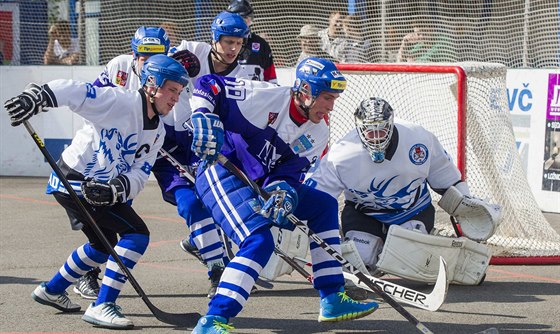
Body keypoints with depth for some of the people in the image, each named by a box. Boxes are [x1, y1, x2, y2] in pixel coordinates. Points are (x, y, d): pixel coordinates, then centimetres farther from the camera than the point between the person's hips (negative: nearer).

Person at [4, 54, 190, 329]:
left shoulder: (157, 132, 8)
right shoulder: (121, 102, -17)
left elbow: (139, 175, -1)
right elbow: (74, 91, -27)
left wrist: (116, 188, -23)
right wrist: (35, 97, -44)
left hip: (99, 189, 10)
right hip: (74, 183, -10)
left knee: (103, 246, 27)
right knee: (137, 233, -16)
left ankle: (51, 290, 46)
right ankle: (102, 307, -15)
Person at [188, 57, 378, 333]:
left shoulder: (317, 134, 4)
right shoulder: (264, 96, -16)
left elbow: (288, 175, -1)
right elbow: (207, 85, -11)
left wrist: (282, 193, -23)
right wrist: (203, 115, -28)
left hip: (258, 184, 9)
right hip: (220, 171, -9)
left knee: (324, 205, 12)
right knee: (259, 240, -27)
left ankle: (332, 299, 14)